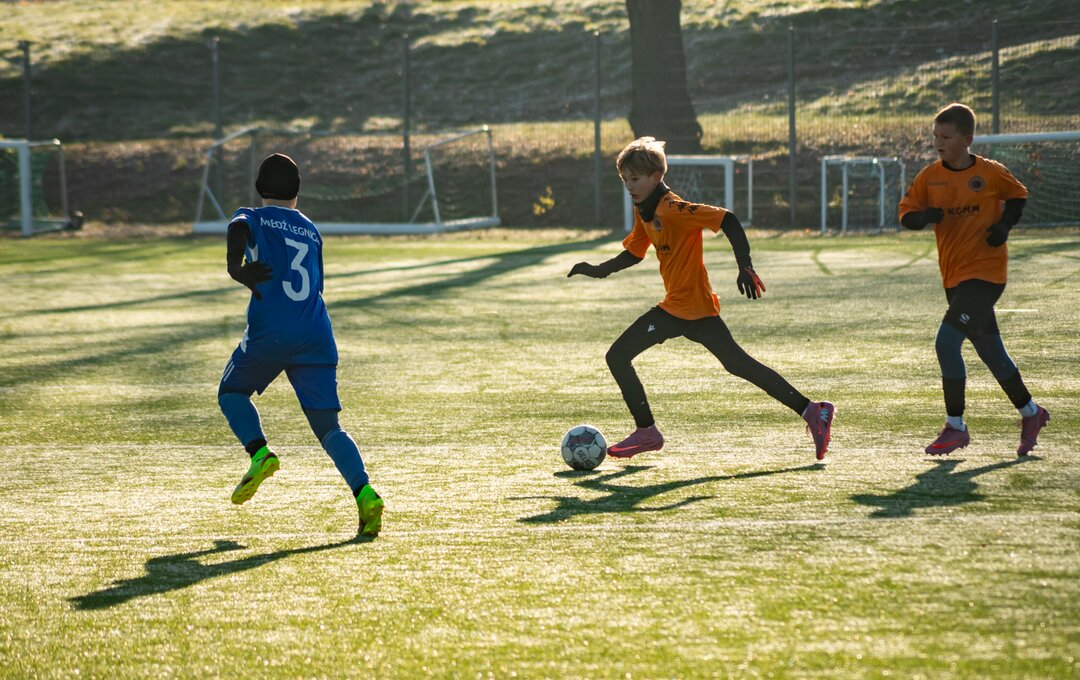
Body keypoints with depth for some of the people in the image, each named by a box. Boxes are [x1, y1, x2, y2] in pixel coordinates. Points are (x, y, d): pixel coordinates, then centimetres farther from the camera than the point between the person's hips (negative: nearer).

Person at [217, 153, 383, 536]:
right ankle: (364, 494, -21)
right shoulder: (312, 232, 23)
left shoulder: (252, 218, 11)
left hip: (269, 332, -3)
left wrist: (236, 268, -27)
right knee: (327, 426, 2)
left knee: (231, 392, 22)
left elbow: (239, 227, -14)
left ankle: (260, 453, -4)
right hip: (317, 337, 3)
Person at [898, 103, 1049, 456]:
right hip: (953, 277, 5)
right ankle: (1030, 413, 32)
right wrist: (924, 217, -19)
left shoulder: (990, 172, -7)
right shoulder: (929, 176, 2)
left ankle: (955, 427, -6)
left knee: (947, 341, -17)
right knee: (990, 350, 14)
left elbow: (1018, 195, 9)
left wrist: (1005, 225, -7)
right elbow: (906, 213, 3)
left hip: (986, 272, -5)